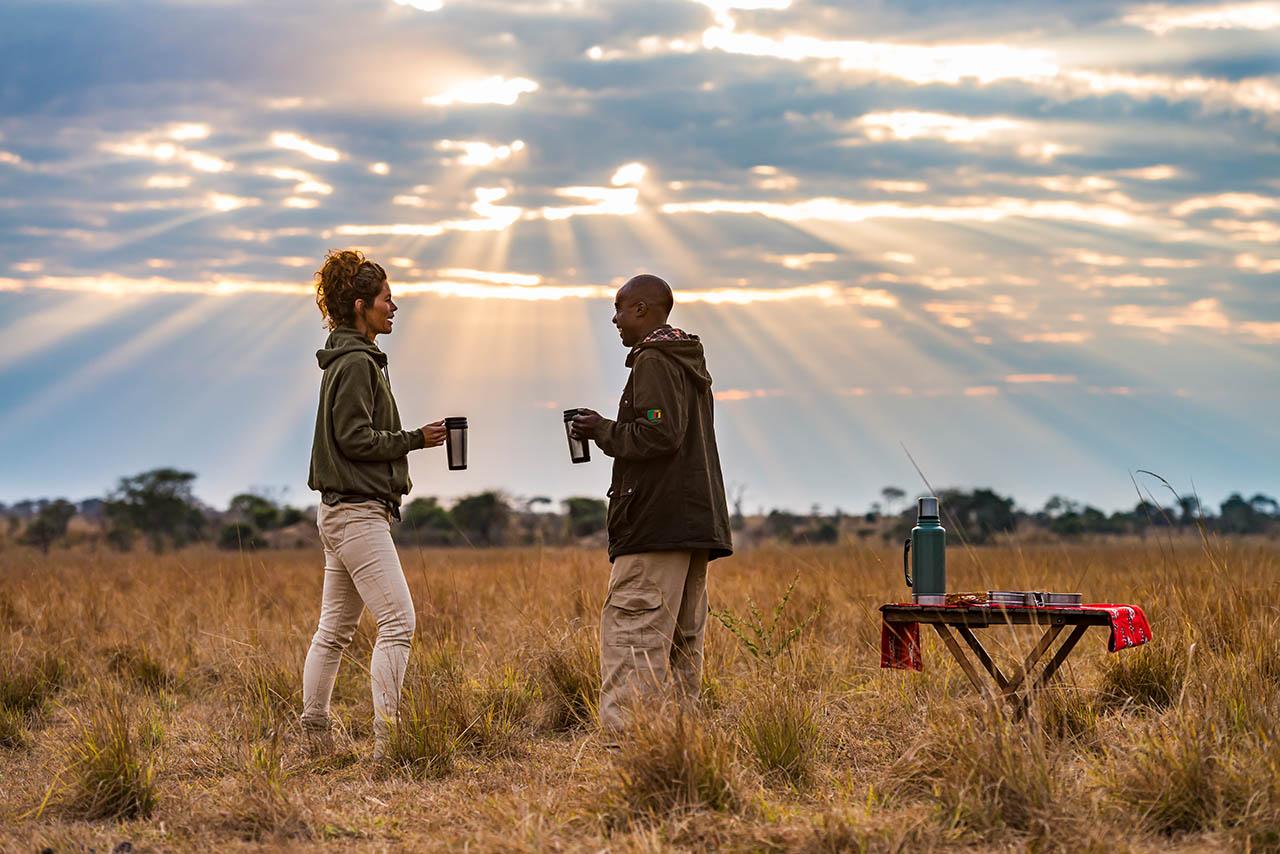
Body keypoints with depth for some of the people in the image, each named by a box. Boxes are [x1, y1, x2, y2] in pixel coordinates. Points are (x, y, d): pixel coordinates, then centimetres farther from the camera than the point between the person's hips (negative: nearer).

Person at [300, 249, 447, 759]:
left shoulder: (348, 361, 18)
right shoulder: (356, 363, -13)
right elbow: (355, 438, -18)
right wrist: (416, 439, -13)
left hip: (342, 511, 11)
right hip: (357, 512, -11)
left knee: (334, 629, 12)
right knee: (398, 621, -14)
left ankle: (314, 733, 15)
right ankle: (387, 736, -18)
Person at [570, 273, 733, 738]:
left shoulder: (653, 361, -9)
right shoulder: (691, 364, 21)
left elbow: (659, 435, -18)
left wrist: (603, 431, -6)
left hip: (658, 525, -10)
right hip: (696, 522, 10)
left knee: (630, 630, -12)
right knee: (681, 639, 10)